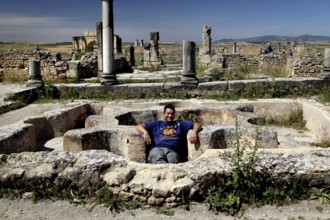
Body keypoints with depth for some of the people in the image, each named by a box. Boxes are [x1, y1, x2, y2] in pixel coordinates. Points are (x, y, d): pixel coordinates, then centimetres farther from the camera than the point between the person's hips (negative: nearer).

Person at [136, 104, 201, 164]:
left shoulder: (179, 123, 32)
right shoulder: (157, 124, 31)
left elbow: (197, 125, 26)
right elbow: (139, 126, 23)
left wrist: (194, 132, 2)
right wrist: (145, 132, 0)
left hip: (173, 151, 1)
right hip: (157, 149, -1)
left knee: (173, 161, -38)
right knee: (159, 160, -39)